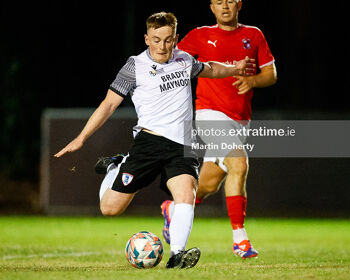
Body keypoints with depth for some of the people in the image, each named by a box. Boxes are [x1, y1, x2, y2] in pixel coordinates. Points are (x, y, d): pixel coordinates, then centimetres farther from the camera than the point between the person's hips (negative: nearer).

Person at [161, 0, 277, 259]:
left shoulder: (253, 35, 11)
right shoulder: (200, 36, 3)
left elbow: (271, 73, 11)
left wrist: (252, 81, -9)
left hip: (240, 119, 5)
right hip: (211, 113, -5)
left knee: (211, 183, 6)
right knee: (238, 165, -23)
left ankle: (174, 210, 32)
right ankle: (240, 238, -19)